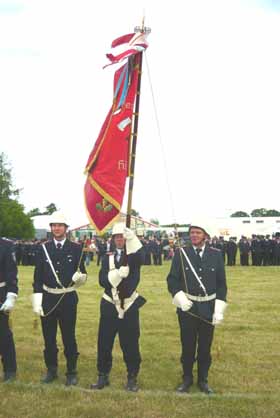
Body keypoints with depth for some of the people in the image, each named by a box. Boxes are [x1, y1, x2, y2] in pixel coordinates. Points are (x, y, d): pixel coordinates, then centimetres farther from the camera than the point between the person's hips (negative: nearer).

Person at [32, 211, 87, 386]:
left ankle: (72, 372, 20)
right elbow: (38, 276, 1)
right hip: (48, 298, 2)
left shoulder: (76, 248, -3)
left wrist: (80, 277, -22)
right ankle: (51, 370, 29)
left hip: (68, 298, -2)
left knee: (69, 337, 6)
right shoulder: (44, 248, 2)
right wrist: (37, 299, -5)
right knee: (49, 337, 12)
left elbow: (82, 274, 2)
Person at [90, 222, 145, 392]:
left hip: (129, 305, -2)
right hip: (109, 305, 2)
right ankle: (103, 377, 22)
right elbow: (103, 280, -6)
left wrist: (132, 238, -42)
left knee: (130, 343, 4)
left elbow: (139, 258, -29)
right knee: (104, 343, 7)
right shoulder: (107, 257, 6)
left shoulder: (134, 256, -2)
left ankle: (132, 379, 18)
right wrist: (118, 273, -25)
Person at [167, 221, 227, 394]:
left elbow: (221, 283, 1)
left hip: (208, 308, 1)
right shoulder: (181, 253, -4)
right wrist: (180, 298, -17)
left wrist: (219, 309, -5)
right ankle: (187, 379, 28)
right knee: (187, 346, 9)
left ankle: (203, 380, 28)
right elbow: (172, 279, -2)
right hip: (187, 308, -1)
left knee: (205, 347, 11)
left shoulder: (216, 254, -2)